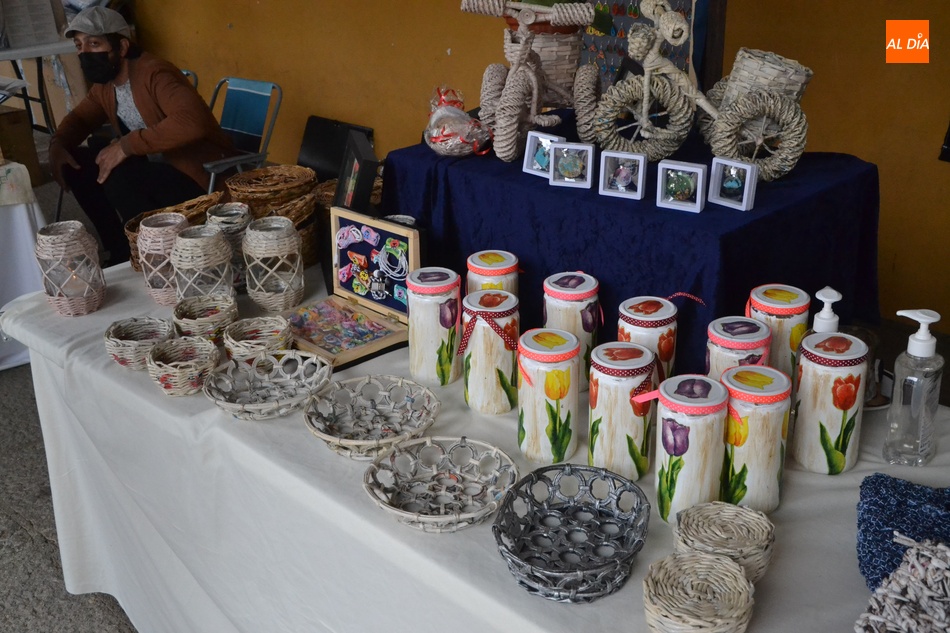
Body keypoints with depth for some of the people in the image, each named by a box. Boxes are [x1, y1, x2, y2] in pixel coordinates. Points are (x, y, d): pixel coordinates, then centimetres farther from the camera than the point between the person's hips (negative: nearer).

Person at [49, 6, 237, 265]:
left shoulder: (154, 73, -21)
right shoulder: (103, 85, 6)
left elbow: (192, 122, -38)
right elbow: (79, 118, 24)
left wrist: (127, 145, -33)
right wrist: (57, 144, 0)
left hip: (205, 176, -9)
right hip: (156, 168, 9)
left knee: (119, 178, -29)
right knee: (76, 163, 0)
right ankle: (121, 249, 10)